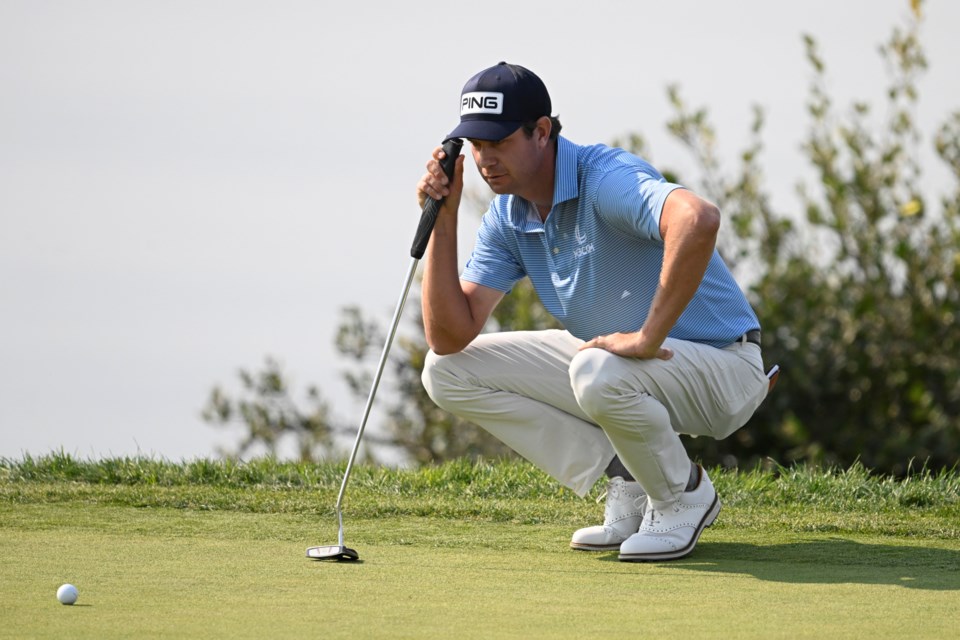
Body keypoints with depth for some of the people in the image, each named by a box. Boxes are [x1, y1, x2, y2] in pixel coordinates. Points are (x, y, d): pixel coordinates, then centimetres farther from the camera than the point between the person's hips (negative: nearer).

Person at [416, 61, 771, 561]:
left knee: (598, 373, -40)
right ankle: (627, 481, 2)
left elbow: (698, 219, -47)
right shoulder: (506, 219, -1)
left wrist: (648, 337, -40)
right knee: (447, 372, 0)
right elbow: (449, 336, -5)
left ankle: (684, 495, -9)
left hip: (720, 367, -8)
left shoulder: (605, 178, -26)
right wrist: (443, 220, -12)